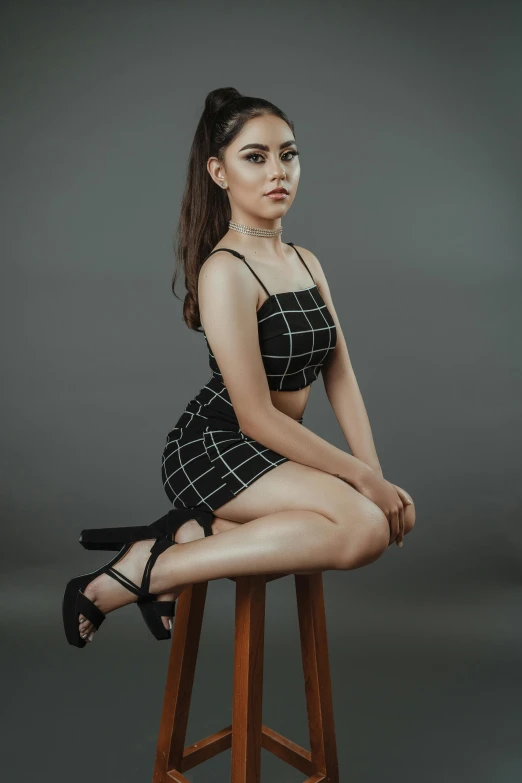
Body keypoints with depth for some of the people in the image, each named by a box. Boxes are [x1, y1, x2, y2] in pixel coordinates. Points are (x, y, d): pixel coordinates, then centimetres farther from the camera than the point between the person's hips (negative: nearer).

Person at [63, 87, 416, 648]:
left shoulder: (306, 262, 9)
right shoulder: (225, 272, -17)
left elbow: (341, 378, 4)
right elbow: (257, 418, -20)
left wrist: (378, 477, -5)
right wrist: (363, 477, -14)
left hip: (275, 454, 8)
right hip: (211, 449, -8)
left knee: (399, 514, -10)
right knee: (364, 527, -26)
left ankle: (191, 533, -7)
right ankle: (143, 571, -16)